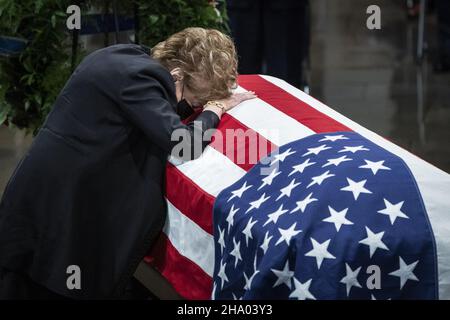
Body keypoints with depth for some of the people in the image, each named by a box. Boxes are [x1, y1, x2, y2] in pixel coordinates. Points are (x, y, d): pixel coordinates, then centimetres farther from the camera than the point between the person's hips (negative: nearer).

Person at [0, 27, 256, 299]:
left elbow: (155, 111, 23)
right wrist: (213, 110, -6)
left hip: (48, 192, 9)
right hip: (63, 202, -9)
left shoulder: (127, 57, 9)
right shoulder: (139, 76, -19)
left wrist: (215, 98, 10)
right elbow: (183, 142, -25)